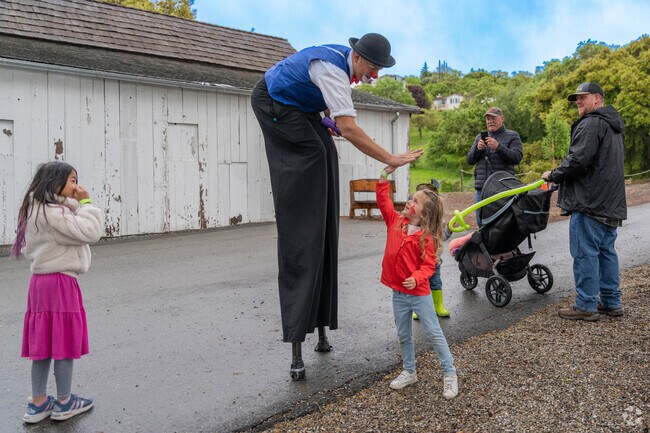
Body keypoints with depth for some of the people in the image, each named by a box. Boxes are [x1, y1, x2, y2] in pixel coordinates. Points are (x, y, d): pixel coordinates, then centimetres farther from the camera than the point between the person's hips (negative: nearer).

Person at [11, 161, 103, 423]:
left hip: (43, 280, 10)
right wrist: (85, 202, -14)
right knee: (64, 344, 3)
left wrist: (78, 205, 4)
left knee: (44, 344, 14)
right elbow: (90, 231, -25)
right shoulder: (51, 212, -19)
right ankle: (64, 403, 17)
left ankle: (38, 404, 23)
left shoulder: (41, 209, 13)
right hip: (59, 283, -10)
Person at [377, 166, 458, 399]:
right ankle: (409, 372, 34)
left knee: (434, 333, 5)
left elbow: (428, 265, -16)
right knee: (404, 335, 17)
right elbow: (383, 200, -1)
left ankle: (449, 374, 20)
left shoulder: (426, 238, -16)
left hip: (419, 293, -5)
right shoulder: (395, 222, -1)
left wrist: (417, 278, -34)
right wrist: (386, 174, -7)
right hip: (398, 294, 5)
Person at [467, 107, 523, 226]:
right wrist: (477, 148, -4)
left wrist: (498, 147, -17)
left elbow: (517, 157, -6)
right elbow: (470, 160, 16)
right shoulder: (480, 137, 21)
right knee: (481, 223, 4)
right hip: (482, 187, 4)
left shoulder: (512, 136, 9)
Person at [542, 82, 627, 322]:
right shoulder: (613, 126, 21)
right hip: (610, 203, 10)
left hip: (589, 202, -10)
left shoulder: (592, 123, -12)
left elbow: (578, 160, -22)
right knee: (606, 251, 14)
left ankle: (586, 306, 0)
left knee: (585, 253, -5)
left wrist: (554, 175, -6)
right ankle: (611, 302, 21)